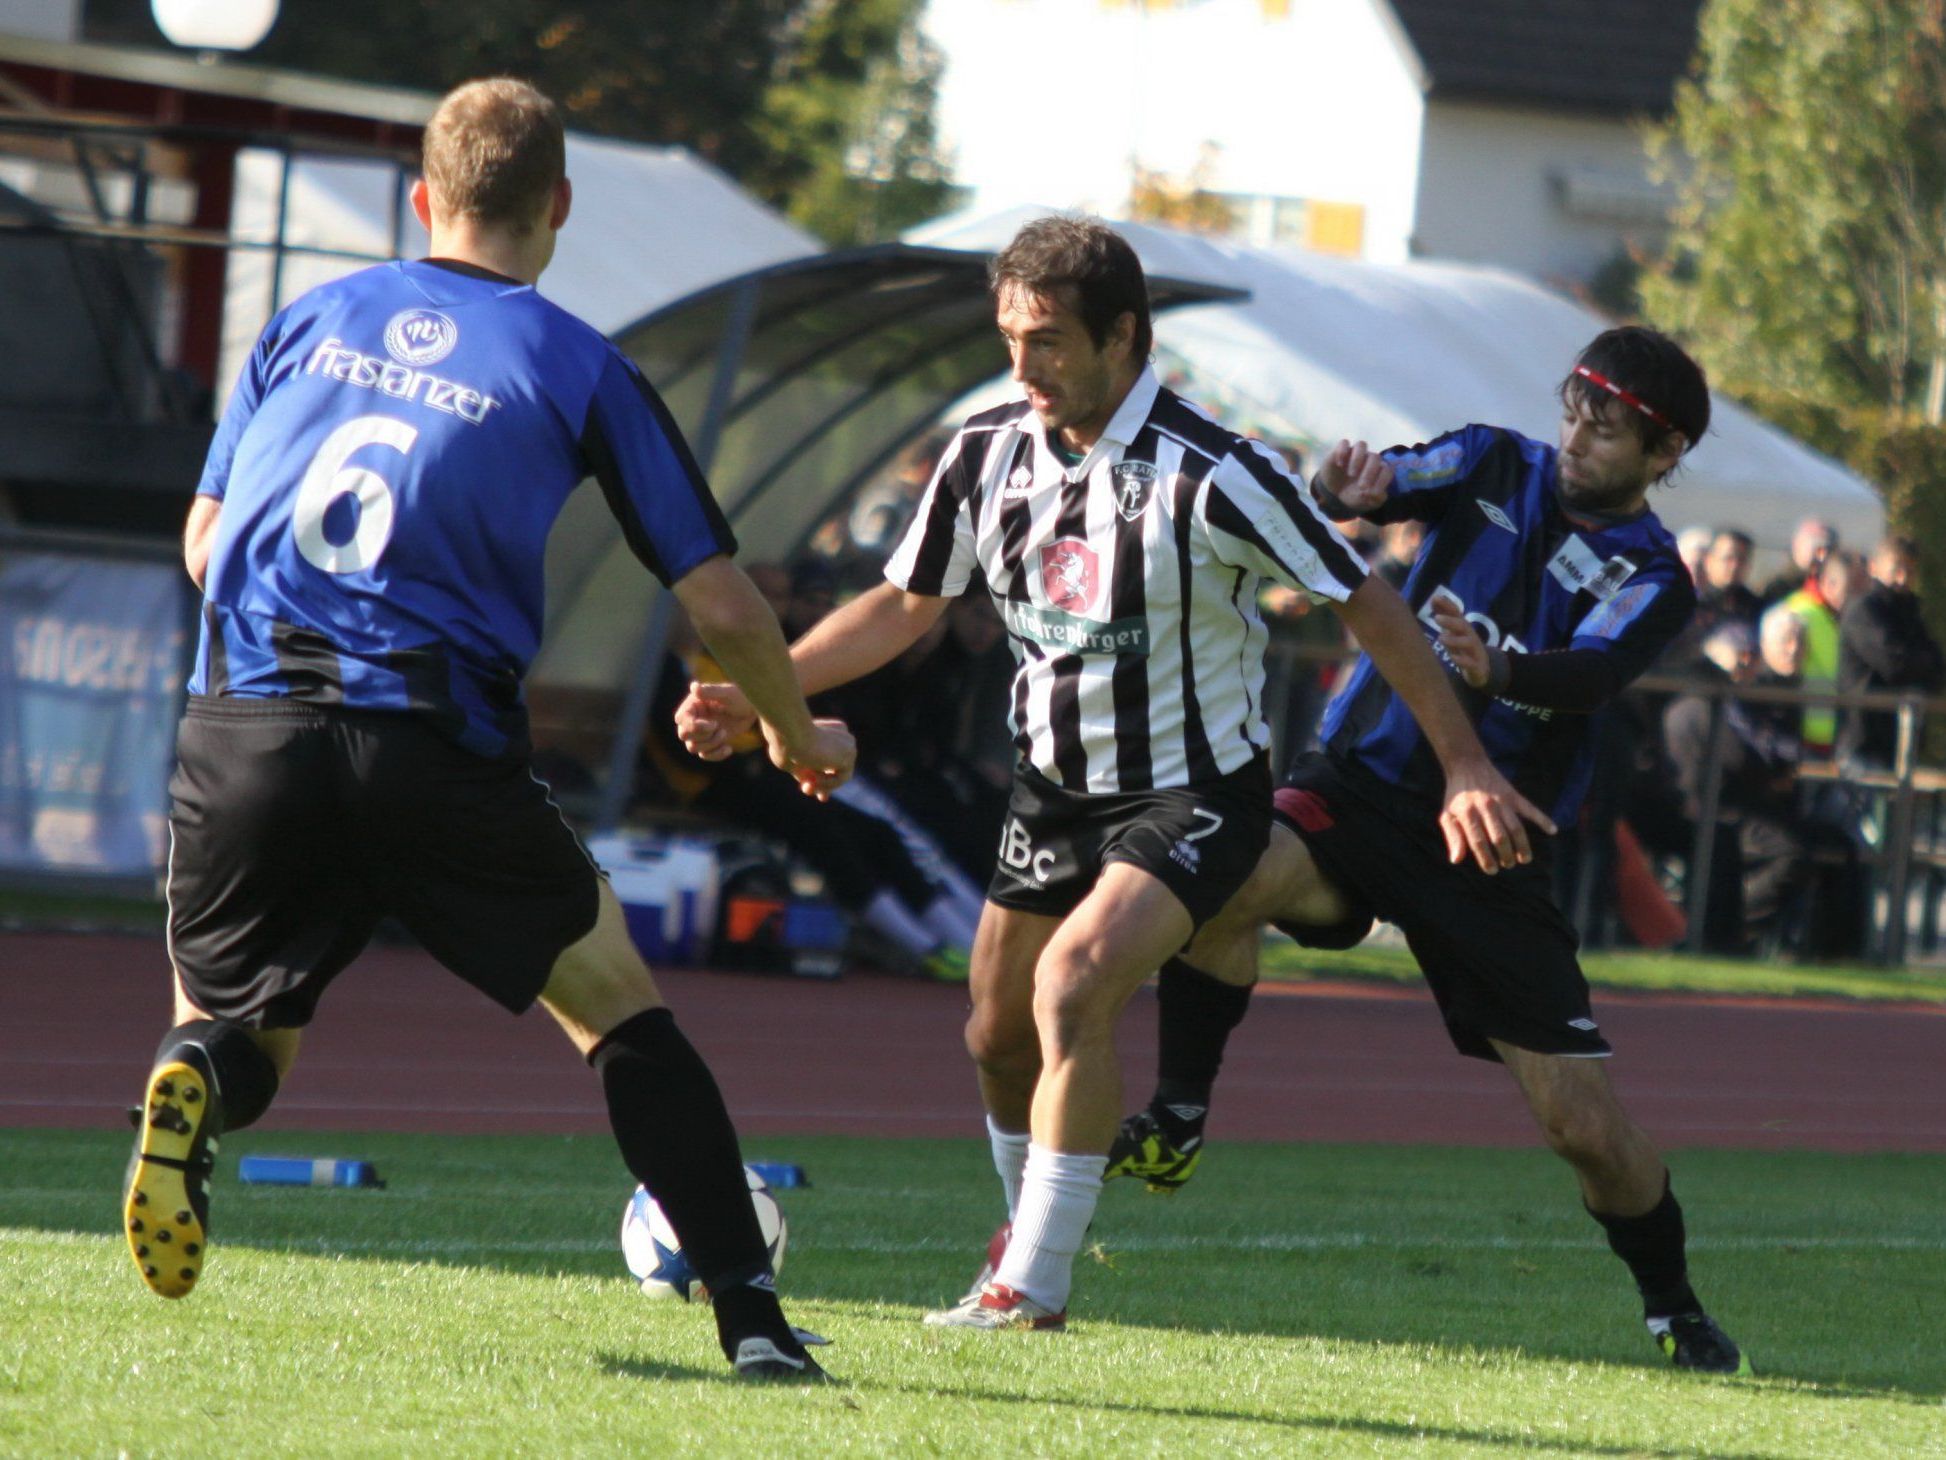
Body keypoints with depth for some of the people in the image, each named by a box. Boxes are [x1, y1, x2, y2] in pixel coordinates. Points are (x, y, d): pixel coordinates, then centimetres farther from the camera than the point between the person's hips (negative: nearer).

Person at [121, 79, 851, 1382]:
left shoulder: (310, 322, 16)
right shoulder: (578, 368, 6)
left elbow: (202, 545, 21)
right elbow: (721, 603, 7)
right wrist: (801, 738, 25)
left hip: (242, 730, 2)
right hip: (436, 745, -2)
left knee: (235, 1029, 20)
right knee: (623, 1014, 14)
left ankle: (197, 1085, -18)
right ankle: (752, 1318, 3)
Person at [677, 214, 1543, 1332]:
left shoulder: (1210, 476, -24)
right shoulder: (988, 453, -6)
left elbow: (1368, 605, -17)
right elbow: (906, 604, 10)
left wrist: (1466, 769, -20)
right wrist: (757, 691, 0)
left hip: (1196, 793, -7)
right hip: (1055, 787, 7)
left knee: (1072, 984, -25)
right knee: (999, 1032, 12)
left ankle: (1035, 1289, -17)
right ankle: (1031, 1242, 38)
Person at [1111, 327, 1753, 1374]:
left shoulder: (1650, 583, -4)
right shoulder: (1496, 469, 4)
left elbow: (1587, 675, -24)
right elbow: (1394, 481, -14)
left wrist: (1496, 670, -46)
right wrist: (1342, 492, -39)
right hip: (1357, 787, 1)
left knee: (1584, 1121, -4)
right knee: (1236, 875, -33)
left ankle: (1672, 1310, 21)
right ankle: (1176, 1125, -17)